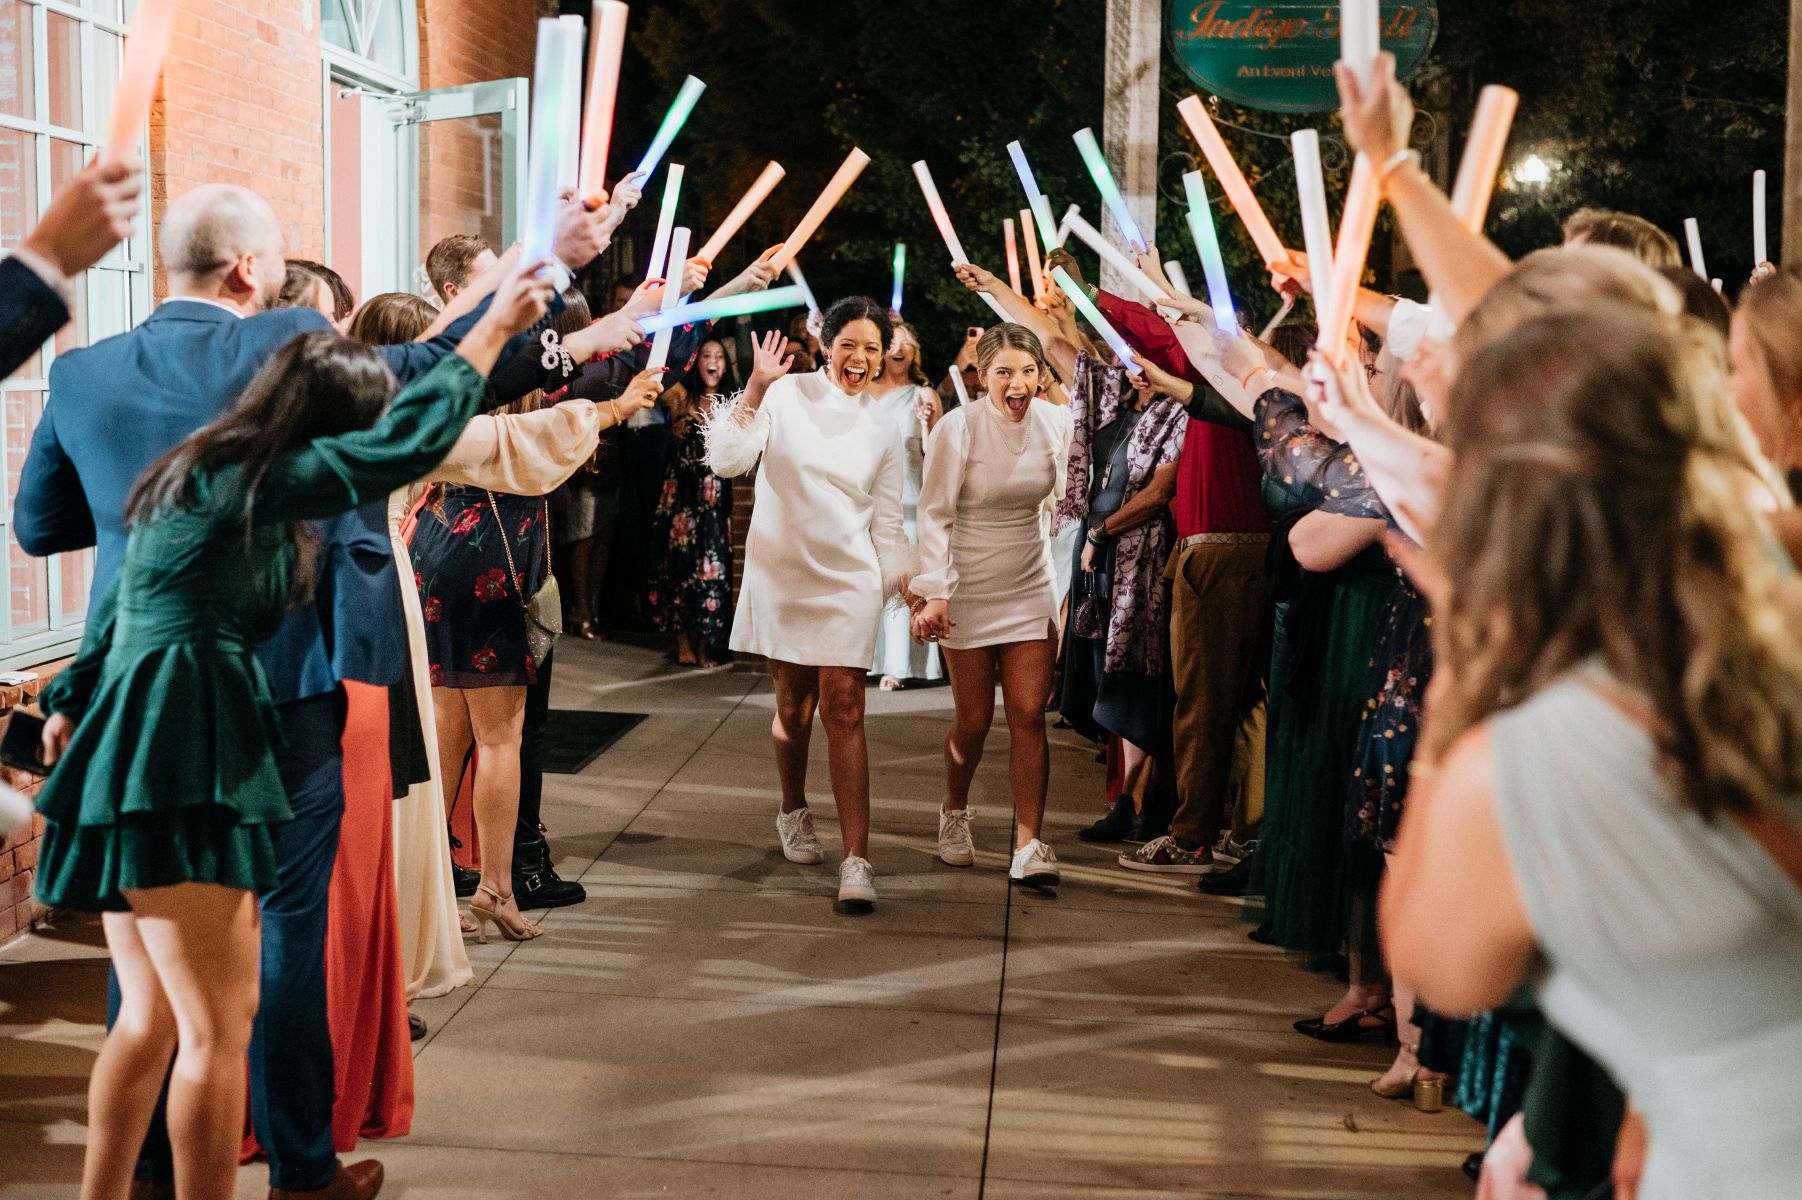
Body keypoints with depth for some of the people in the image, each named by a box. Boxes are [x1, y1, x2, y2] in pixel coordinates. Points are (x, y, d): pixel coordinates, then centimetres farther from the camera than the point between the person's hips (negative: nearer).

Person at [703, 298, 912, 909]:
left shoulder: (880, 429, 8)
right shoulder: (786, 395, -1)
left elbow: (887, 525, 13)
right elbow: (727, 459, -11)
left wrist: (911, 588, 5)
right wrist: (755, 386, -16)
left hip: (847, 582, 0)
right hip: (781, 575, 0)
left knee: (843, 709, -9)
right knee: (793, 705, 11)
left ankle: (856, 859, -12)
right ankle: (794, 812, 39)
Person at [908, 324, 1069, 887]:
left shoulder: (1056, 423, -3)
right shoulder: (957, 428, -14)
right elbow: (935, 515, -11)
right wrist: (933, 593, -18)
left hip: (1031, 587, 3)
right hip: (969, 589, -3)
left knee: (1029, 714, -5)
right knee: (974, 721, 3)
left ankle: (1030, 844, -2)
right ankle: (954, 812, 33)